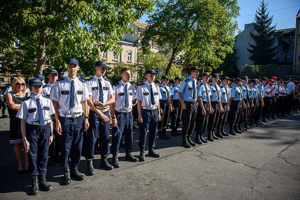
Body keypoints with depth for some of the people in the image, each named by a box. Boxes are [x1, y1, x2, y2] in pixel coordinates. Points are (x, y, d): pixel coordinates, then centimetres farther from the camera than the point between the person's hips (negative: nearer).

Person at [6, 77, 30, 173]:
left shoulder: (27, 94, 11)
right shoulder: (10, 94, 7)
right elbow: (11, 105, -10)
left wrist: (18, 107, -7)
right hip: (15, 122, 0)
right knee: (17, 144, 5)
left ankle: (27, 163, 12)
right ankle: (20, 164, 19)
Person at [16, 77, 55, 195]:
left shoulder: (47, 101, 6)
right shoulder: (26, 102, -3)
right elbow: (23, 122, -3)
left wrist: (51, 133, 7)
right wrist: (24, 138, -6)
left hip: (45, 128, 3)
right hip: (32, 129, -2)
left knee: (44, 154, 11)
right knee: (33, 154, 4)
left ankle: (42, 180, 29)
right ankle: (35, 182, 22)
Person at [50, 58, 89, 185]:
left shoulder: (82, 83, 5)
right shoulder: (59, 83, -3)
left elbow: (84, 102, 7)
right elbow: (55, 103, -4)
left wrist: (86, 118, 2)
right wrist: (57, 121, -9)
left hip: (79, 118, 3)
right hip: (65, 118, -2)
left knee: (77, 146, 12)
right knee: (65, 146, 5)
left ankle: (74, 170, 30)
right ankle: (66, 172, 25)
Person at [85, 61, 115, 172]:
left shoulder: (107, 83, 9)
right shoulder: (90, 82, -6)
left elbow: (112, 99, 7)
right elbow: (89, 101, -12)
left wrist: (103, 104, -12)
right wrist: (100, 113, -18)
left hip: (106, 112, 5)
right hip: (94, 113, -5)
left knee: (105, 137, 12)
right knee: (92, 138, 0)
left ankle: (104, 160, 27)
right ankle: (89, 163, 13)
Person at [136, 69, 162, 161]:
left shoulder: (156, 87, 8)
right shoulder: (141, 87, -8)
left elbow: (158, 101, 11)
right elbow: (139, 101, -9)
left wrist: (159, 114, 9)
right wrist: (140, 115, -13)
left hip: (155, 111, 5)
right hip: (145, 111, -5)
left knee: (153, 132, 14)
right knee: (143, 132, 1)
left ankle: (151, 150, 31)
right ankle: (142, 152, 17)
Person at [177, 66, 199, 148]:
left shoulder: (196, 81, 10)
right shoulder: (186, 81, -13)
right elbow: (178, 92, -11)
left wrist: (196, 102, 11)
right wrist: (182, 103, -15)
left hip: (194, 104, 7)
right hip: (187, 104, -7)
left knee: (193, 123, 13)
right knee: (186, 123, 0)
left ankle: (189, 138, 28)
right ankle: (184, 140, 14)